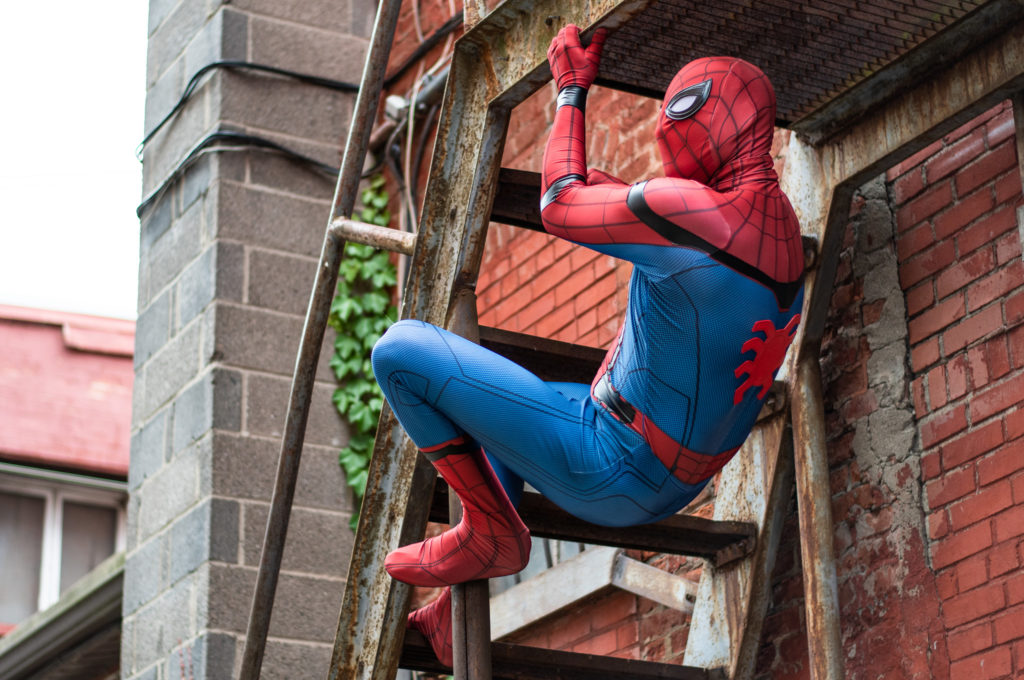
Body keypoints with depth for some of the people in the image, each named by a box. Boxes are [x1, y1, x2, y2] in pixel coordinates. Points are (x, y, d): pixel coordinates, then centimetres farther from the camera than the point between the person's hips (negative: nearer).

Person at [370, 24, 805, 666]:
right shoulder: (781, 226, 4)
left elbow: (559, 207, -8)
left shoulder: (691, 210, -24)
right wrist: (621, 196, 22)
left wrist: (573, 88, 5)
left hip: (611, 476, -10)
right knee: (495, 394, 35)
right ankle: (456, 612, 30)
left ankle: (491, 529, 1)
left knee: (402, 350, -11)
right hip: (674, 485, 10)